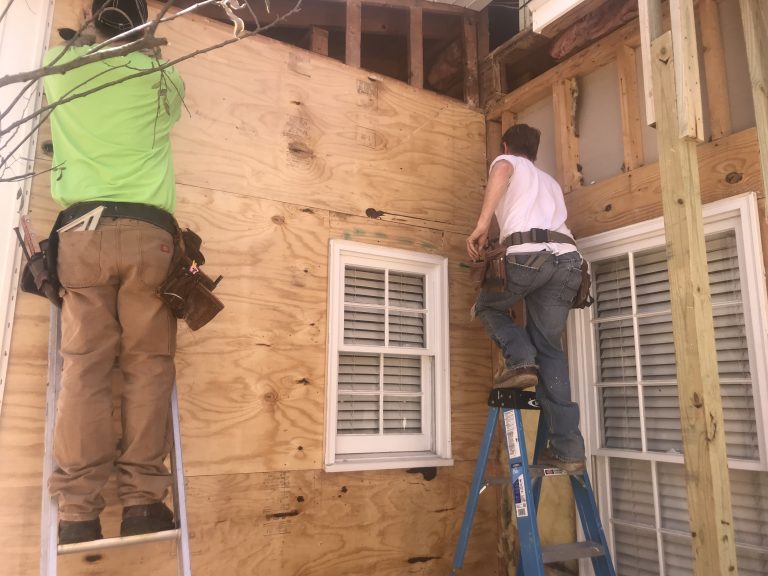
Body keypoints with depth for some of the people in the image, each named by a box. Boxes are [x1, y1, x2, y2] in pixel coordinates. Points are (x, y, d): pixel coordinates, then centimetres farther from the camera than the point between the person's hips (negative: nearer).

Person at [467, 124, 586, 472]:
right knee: (549, 347, 8)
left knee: (487, 305, 23)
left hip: (530, 255, -5)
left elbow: (501, 172, -6)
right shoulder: (550, 181, 39)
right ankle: (567, 448, 1)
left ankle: (520, 360, -3)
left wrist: (481, 225, -17)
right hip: (568, 259, 6)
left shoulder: (509, 162, 20)